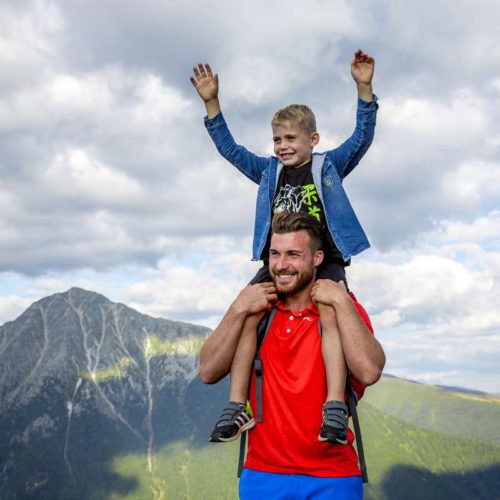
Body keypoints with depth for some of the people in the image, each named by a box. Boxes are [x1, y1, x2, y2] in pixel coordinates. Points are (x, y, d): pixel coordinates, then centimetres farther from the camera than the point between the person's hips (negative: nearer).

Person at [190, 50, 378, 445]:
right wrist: (211, 103, 7)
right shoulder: (269, 171, 16)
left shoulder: (329, 166, 8)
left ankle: (335, 408, -33)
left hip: (324, 260, -3)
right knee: (247, 315, -19)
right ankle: (237, 407, -18)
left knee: (331, 316, -29)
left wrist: (364, 89, -15)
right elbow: (230, 148, 15)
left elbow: (361, 138, -2)